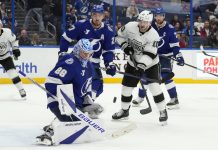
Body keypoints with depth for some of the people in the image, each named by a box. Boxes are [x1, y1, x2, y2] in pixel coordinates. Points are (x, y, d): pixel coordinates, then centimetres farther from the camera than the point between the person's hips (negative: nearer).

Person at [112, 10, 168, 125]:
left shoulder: (153, 35, -25)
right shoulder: (130, 27, -14)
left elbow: (150, 54, -30)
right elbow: (120, 35, 3)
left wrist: (142, 65, -41)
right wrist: (124, 45, -13)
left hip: (150, 64, -4)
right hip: (134, 63, 4)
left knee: (154, 87, -19)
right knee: (126, 86, 8)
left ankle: (163, 112, -6)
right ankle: (124, 110, 29)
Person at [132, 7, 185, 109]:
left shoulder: (170, 28, -12)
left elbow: (174, 44, -13)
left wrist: (178, 55, -23)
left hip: (165, 56, -4)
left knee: (166, 77, -19)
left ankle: (174, 99, -13)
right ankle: (140, 97, 25)